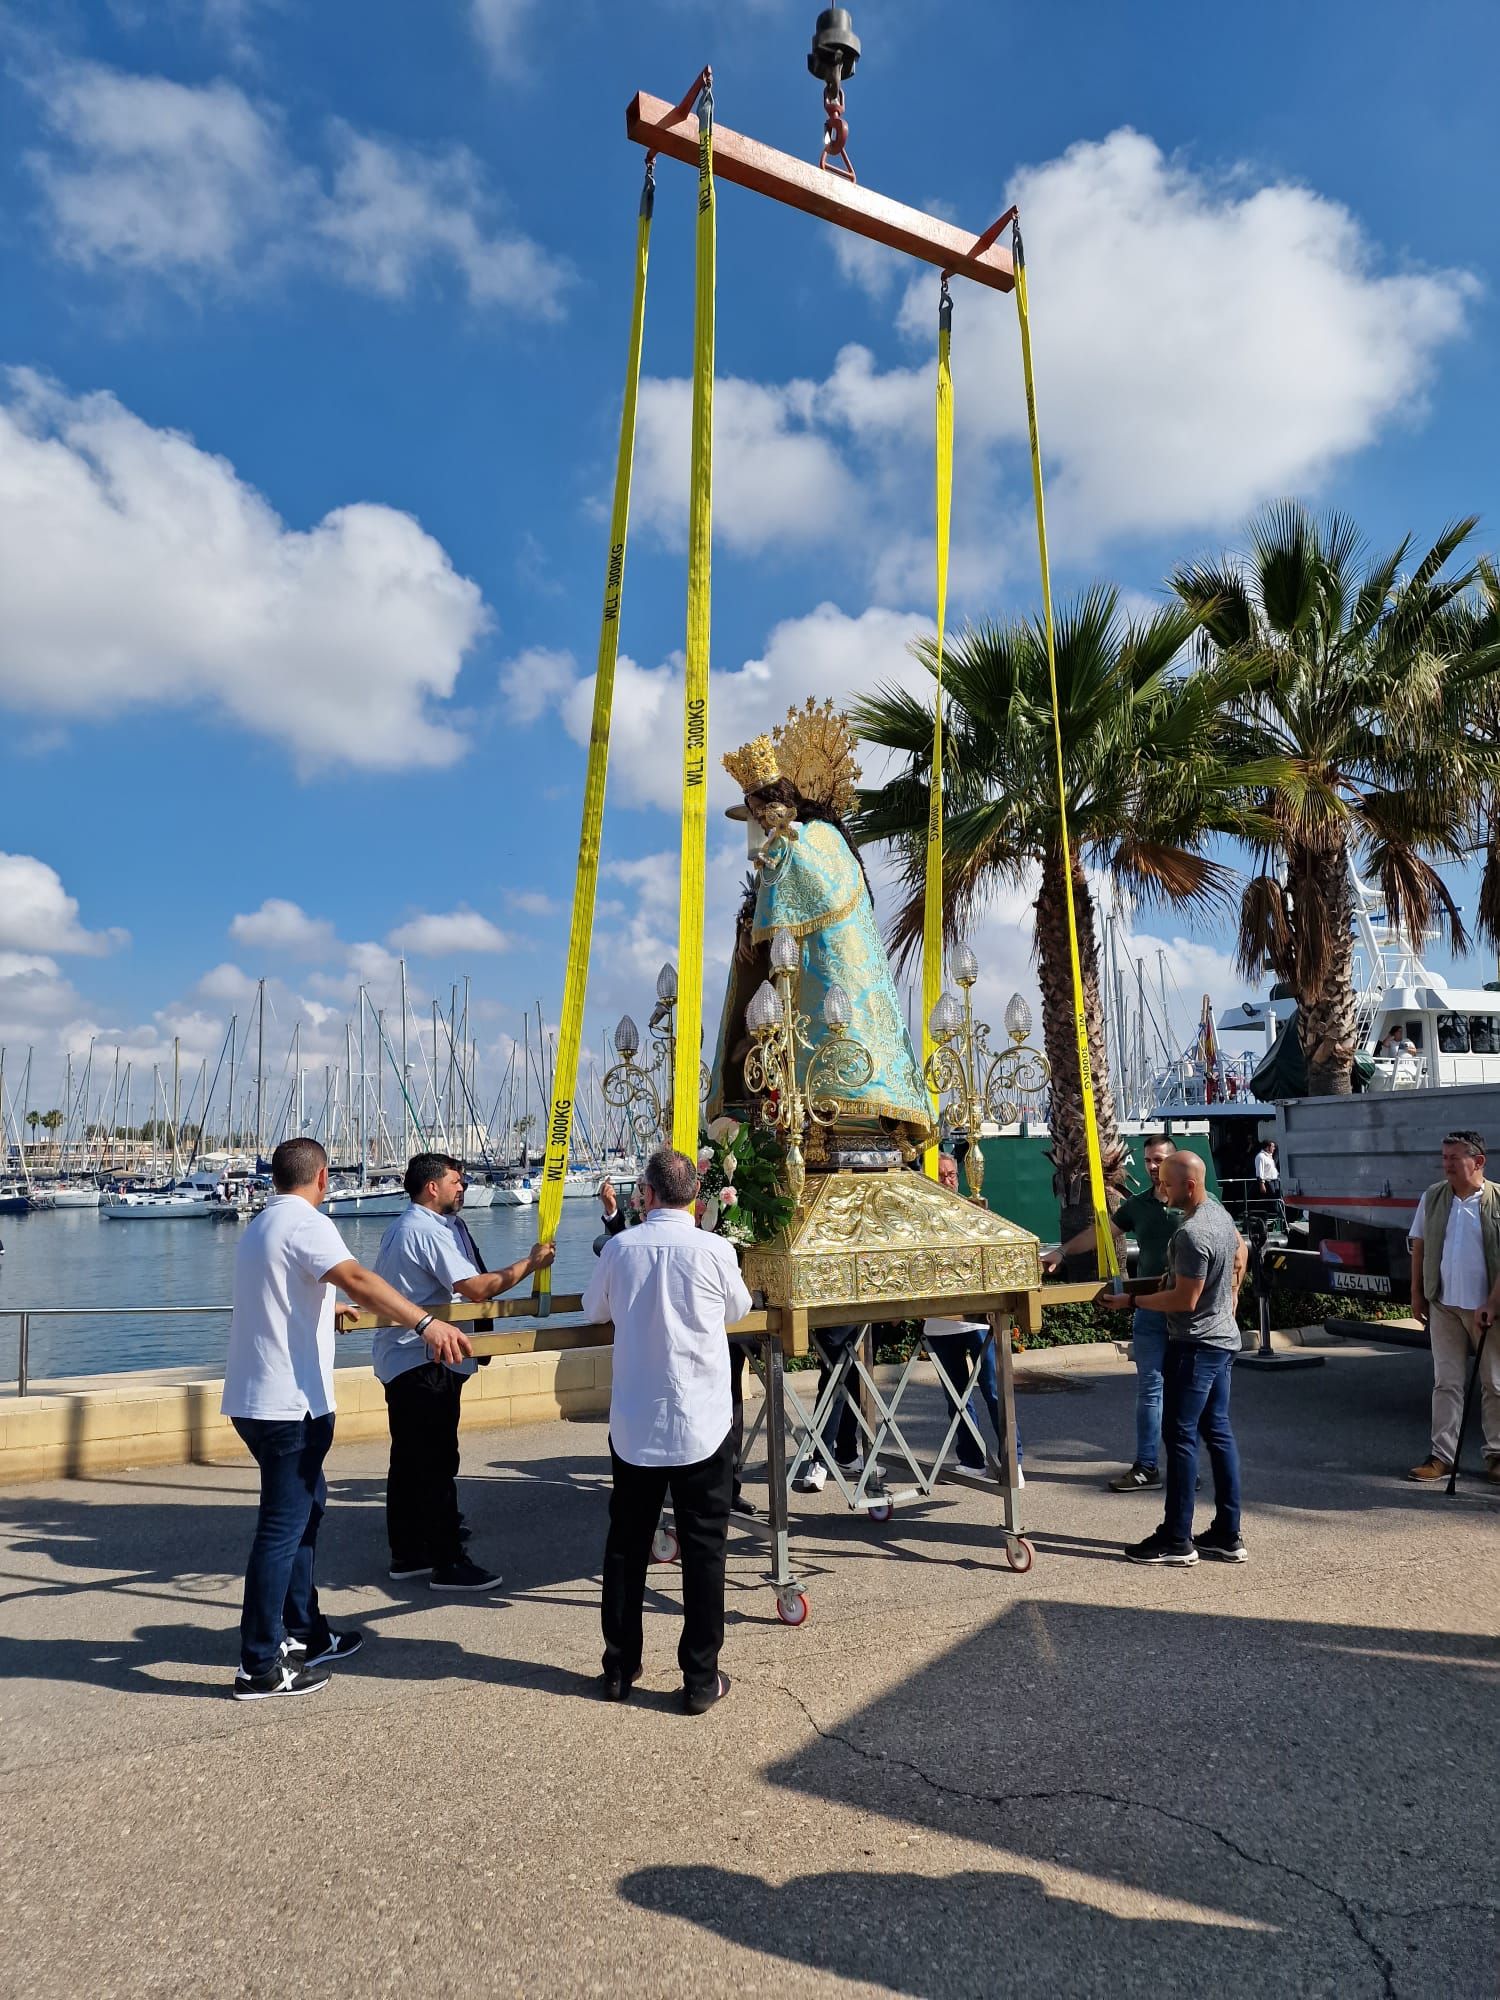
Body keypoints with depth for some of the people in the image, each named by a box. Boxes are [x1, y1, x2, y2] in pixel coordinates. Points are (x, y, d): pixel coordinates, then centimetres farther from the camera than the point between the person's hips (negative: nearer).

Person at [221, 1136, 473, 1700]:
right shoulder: (306, 1224, -14)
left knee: (306, 1504, 20)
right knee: (283, 1527, -3)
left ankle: (303, 1632, 29)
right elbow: (357, 1279, -33)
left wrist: (328, 1309, 54)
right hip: (289, 1402, -10)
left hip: (256, 1398, 10)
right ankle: (260, 1667, 4)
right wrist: (426, 1323, -42)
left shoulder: (260, 1227, 17)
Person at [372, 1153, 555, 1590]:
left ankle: (406, 1557, 22)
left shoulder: (400, 1227, 17)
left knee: (408, 1462, 14)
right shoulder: (430, 1231, -16)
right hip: (425, 1363, -11)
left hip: (399, 1360, 11)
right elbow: (475, 1288, -22)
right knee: (437, 1464, -5)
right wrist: (530, 1263, -14)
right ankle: (448, 1564, 0)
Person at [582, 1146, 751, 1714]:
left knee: (626, 1545, 16)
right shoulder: (715, 1249, -12)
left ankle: (620, 1668, 28)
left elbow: (594, 1310, 12)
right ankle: (701, 1681, 16)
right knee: (703, 1549, 8)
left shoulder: (620, 1247, -6)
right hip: (703, 1426, -2)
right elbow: (737, 1311, 8)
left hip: (633, 1426, 2)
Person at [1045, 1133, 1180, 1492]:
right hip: (1149, 1308, 4)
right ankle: (1146, 1466, 10)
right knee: (1149, 1388, 6)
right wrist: (1062, 1252, 5)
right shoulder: (1137, 1204, 9)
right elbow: (1099, 1232, 14)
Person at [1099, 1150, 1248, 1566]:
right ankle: (1227, 1535, 18)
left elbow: (1185, 1299, -22)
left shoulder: (1191, 1234, -24)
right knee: (1218, 1432, 12)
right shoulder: (1218, 1212, 8)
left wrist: (1130, 1301, -15)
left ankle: (1177, 1540, 3)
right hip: (1223, 1339, 10)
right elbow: (1241, 1252, 26)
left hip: (1195, 1345, -10)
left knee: (1180, 1436, -3)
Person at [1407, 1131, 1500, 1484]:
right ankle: (1442, 1456, 11)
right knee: (1446, 1383, 6)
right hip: (1443, 1305, 3)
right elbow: (1419, 1246, 10)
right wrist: (1417, 1292, 9)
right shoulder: (1432, 1198, 2)